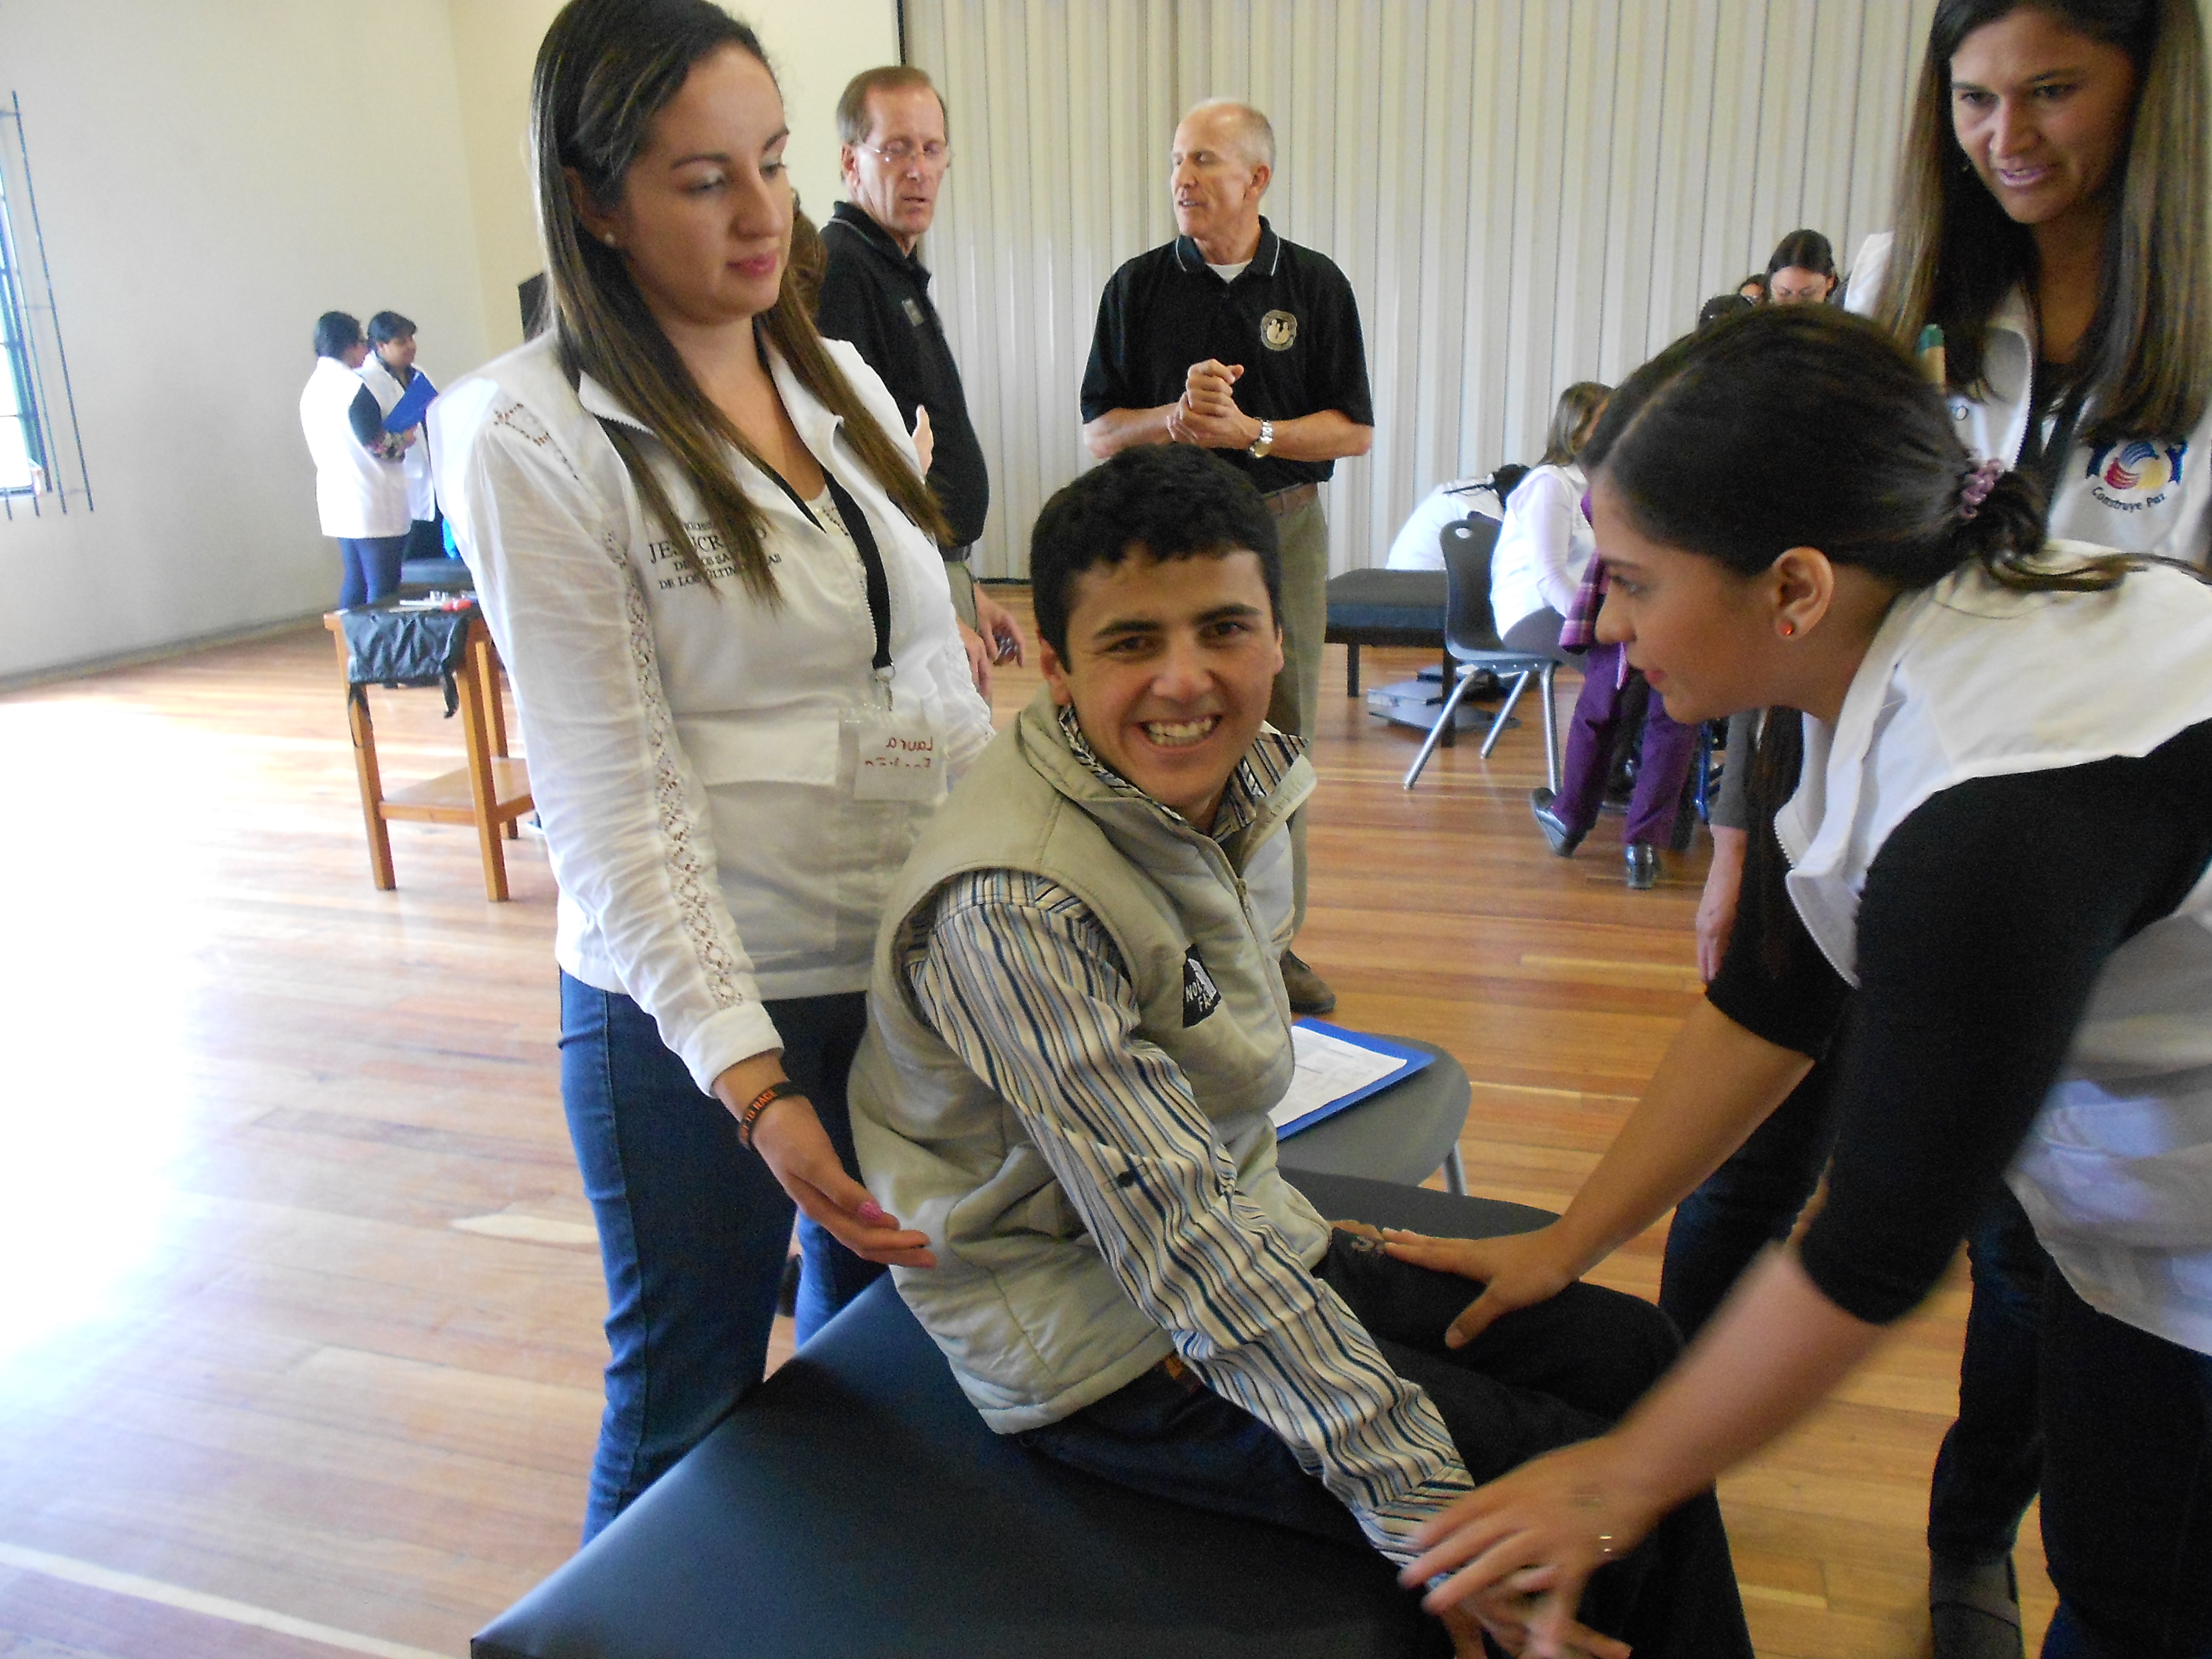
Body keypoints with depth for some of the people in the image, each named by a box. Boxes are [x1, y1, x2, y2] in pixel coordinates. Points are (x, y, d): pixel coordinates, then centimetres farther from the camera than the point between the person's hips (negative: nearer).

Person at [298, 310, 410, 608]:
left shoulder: (313, 388, 13)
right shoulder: (353, 385, -14)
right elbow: (377, 447, -16)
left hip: (337, 502, 9)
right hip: (373, 504, -9)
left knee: (354, 583, 15)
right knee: (382, 590, -5)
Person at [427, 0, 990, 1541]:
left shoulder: (842, 378, 6)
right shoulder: (533, 437, -13)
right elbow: (615, 794, -17)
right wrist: (754, 1087, -21)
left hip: (911, 972, 6)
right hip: (697, 1010, -6)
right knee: (692, 1408, 14)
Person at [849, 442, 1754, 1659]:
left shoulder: (1243, 783, -3)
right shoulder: (1012, 906, -28)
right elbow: (1178, 1238, -28)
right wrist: (1429, 1517, -25)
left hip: (1241, 1235, 8)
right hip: (1101, 1350, -8)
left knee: (1632, 1356, 8)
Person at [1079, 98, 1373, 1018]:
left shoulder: (1316, 286, 4)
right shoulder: (1139, 286, 4)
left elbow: (1354, 430, 2)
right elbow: (1099, 431, 3)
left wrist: (1250, 431, -13)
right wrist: (1177, 417, -16)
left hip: (1283, 529, 1)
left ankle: (1273, 936, 19)